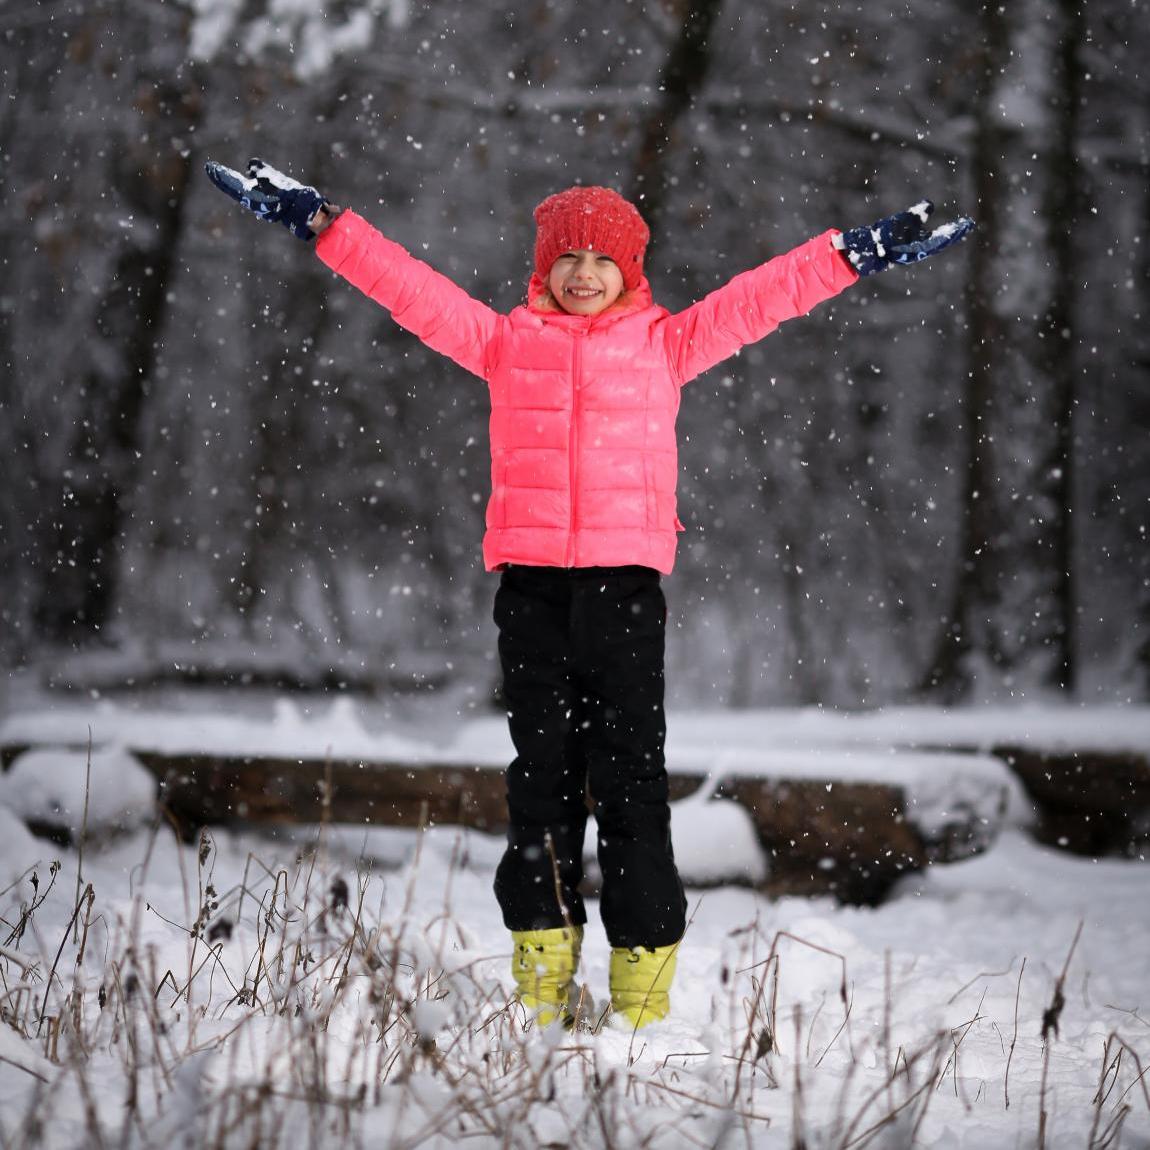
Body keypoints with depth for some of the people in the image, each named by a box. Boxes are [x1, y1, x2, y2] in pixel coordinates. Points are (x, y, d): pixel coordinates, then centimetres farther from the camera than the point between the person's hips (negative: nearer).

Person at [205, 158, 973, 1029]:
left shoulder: (665, 342, 13)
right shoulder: (505, 340, 15)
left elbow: (759, 298, 13)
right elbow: (408, 284, 14)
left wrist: (861, 255, 10)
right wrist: (320, 223, 11)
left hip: (626, 573, -1)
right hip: (530, 575, 1)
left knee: (631, 770, -3)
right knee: (542, 769, 4)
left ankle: (644, 984, 0)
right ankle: (543, 979, 10)